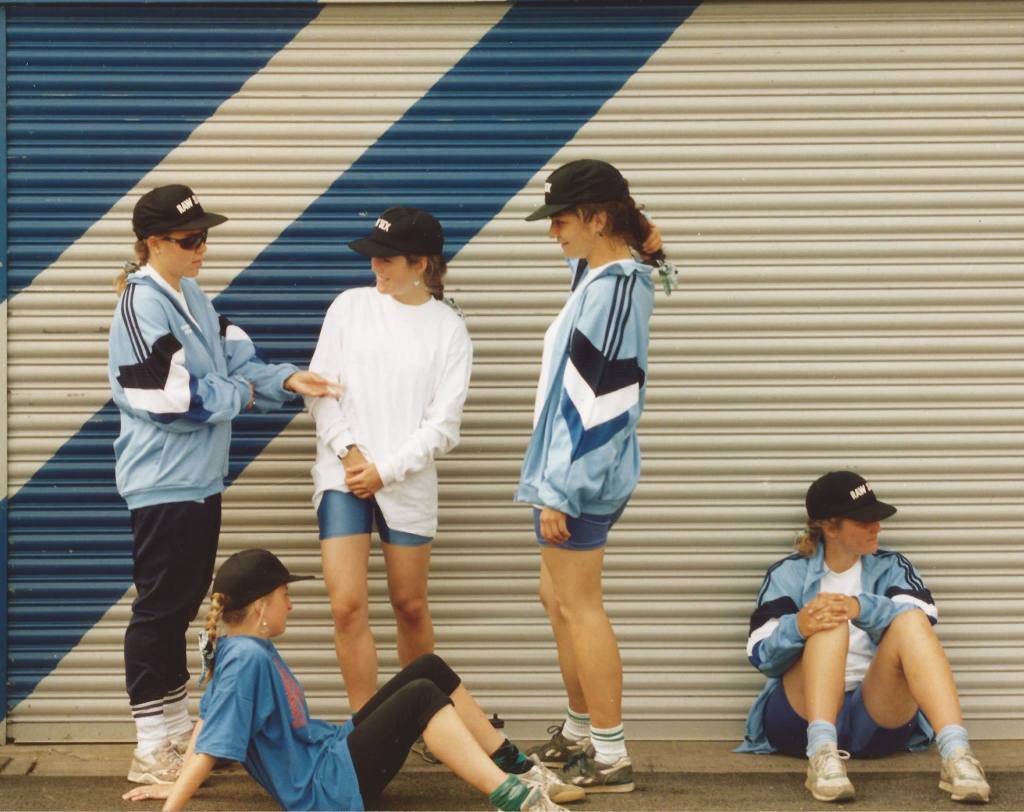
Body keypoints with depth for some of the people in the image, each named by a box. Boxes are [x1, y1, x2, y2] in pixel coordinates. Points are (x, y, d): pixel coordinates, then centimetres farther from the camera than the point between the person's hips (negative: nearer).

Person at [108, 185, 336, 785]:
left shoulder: (194, 297, 11)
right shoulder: (142, 305, -17)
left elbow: (237, 361, 12)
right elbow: (166, 396, -23)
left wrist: (286, 380, -6)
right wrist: (239, 396, -10)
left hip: (201, 480, 9)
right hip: (163, 483, -9)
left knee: (182, 606, 16)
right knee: (159, 610, -3)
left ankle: (177, 731, 26)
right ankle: (153, 751, 2)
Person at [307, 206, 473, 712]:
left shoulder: (448, 329, 0)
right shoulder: (350, 307, 4)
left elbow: (443, 423, -3)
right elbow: (321, 388, 3)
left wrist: (386, 470, -9)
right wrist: (348, 450, -9)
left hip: (407, 481, 0)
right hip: (342, 476, 1)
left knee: (410, 606, 8)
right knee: (348, 605, -9)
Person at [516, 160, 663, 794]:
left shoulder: (614, 290, -19)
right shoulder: (600, 276, 11)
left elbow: (604, 402, -22)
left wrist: (560, 490, -20)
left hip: (583, 478, -10)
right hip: (575, 470, 10)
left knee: (578, 606, -4)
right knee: (559, 599, 17)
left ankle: (611, 757, 1)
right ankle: (580, 731, 29)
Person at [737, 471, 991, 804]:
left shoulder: (891, 567, 12)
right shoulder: (789, 574, 8)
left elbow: (918, 622, -10)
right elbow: (761, 655, -4)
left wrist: (862, 609, -30)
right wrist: (798, 628, -27)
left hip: (875, 716, 1)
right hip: (801, 714, -1)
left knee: (909, 622, -24)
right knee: (829, 624, -26)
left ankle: (956, 754, -45)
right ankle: (822, 752, -47)